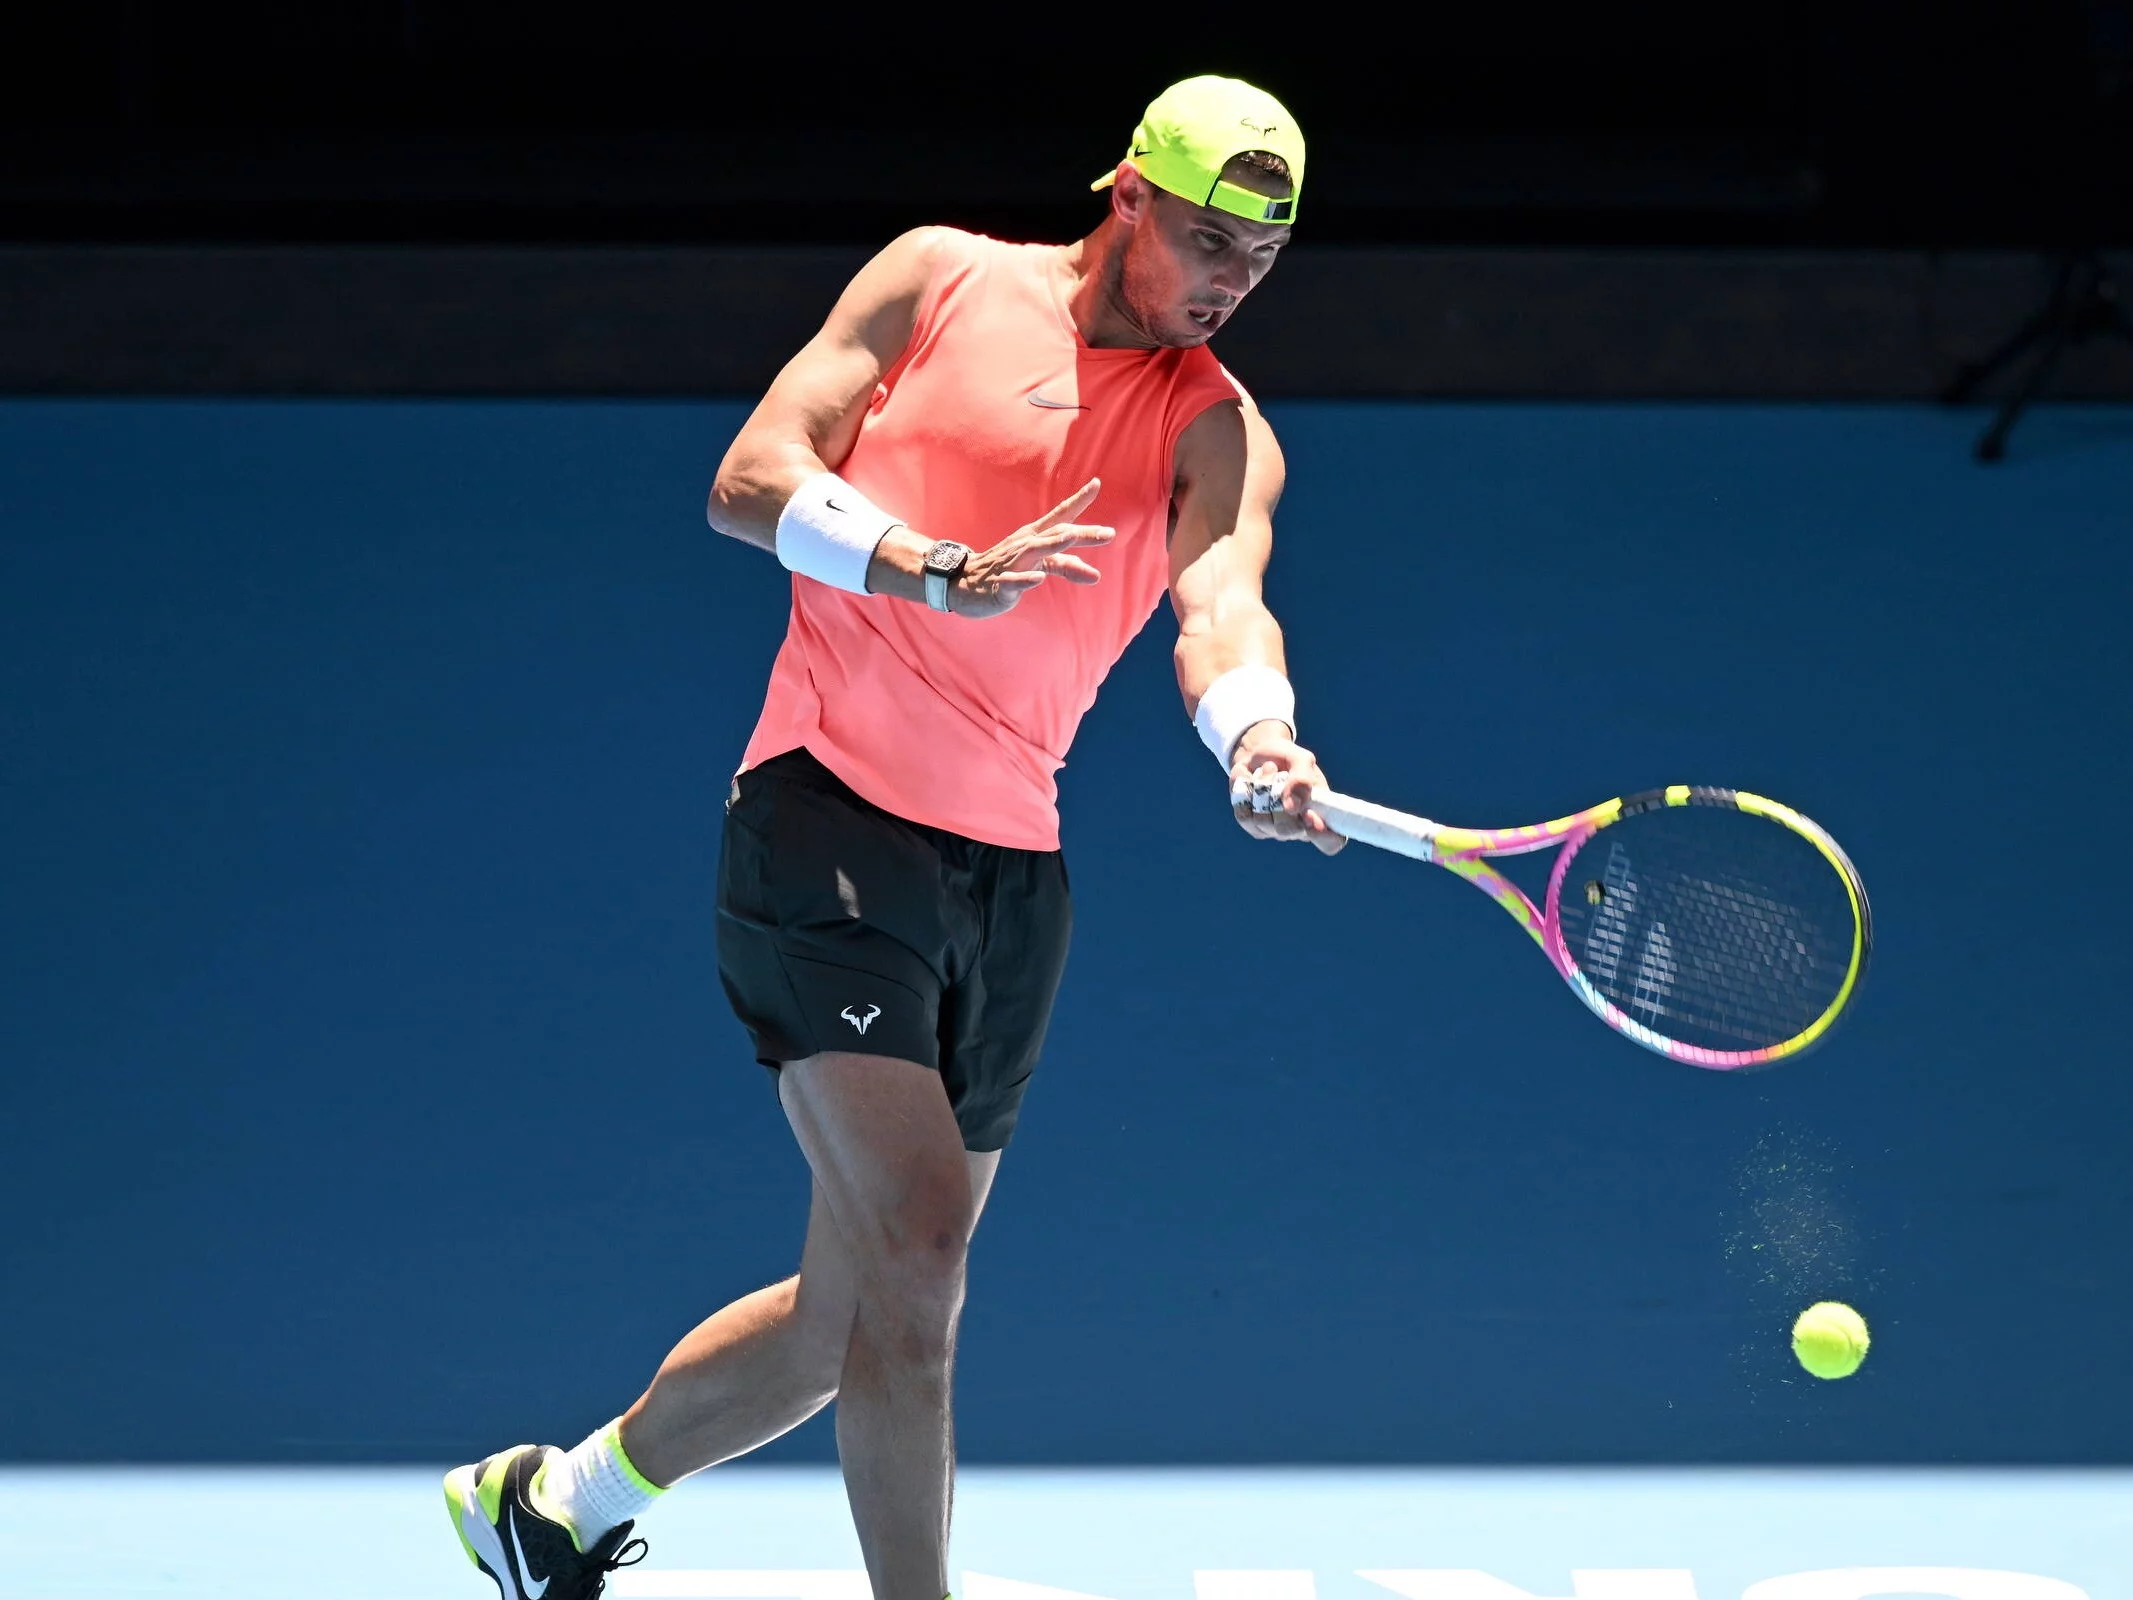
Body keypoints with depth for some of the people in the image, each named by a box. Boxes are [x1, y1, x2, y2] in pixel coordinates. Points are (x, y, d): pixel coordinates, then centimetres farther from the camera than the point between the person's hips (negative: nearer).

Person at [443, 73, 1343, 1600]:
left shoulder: (1219, 434, 8)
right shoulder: (943, 278, 2)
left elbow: (1222, 608, -12)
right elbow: (755, 477, -5)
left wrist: (1260, 744, -35)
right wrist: (938, 569, -22)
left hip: (1011, 873, 5)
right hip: (831, 815, -5)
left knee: (850, 1312, 12)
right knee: (916, 1250, -20)